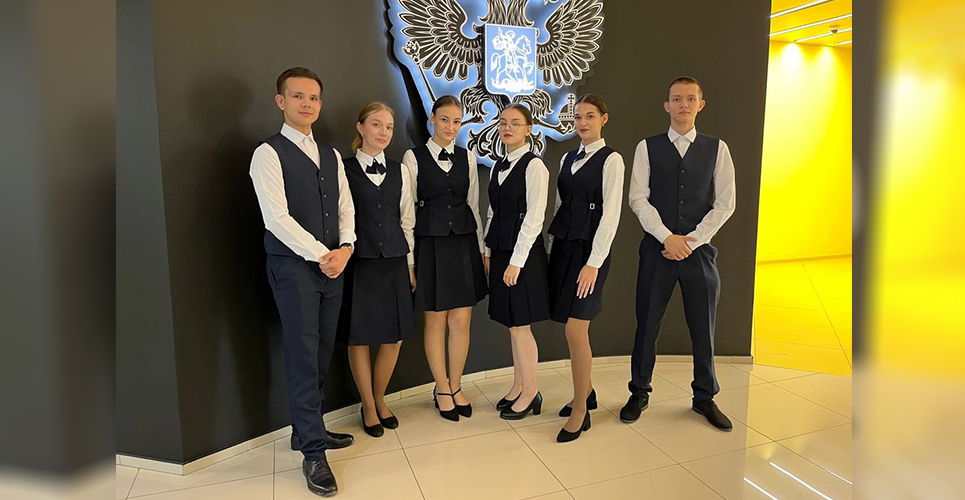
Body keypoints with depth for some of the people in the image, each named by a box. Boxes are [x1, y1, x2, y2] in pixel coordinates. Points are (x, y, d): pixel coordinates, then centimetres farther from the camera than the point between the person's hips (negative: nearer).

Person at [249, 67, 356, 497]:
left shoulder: (331, 155, 15)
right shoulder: (269, 153, -5)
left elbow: (345, 208, 13)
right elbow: (276, 217, -14)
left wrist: (344, 248, -4)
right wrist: (320, 254, -13)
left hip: (332, 265, 6)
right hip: (293, 266, -6)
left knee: (321, 356, 12)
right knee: (303, 358, -3)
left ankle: (307, 430, 29)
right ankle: (313, 454, 6)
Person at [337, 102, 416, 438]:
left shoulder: (400, 171, 9)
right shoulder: (343, 169, -2)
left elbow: (407, 221, 11)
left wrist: (410, 264, 10)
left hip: (393, 262, 4)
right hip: (358, 262, -3)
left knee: (394, 337, 8)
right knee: (359, 338, 5)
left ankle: (379, 399, 31)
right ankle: (368, 407, 26)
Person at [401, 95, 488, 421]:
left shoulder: (468, 158, 10)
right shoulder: (414, 158, 0)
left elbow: (474, 205, 12)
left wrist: (480, 247, 9)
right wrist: (408, 257, -3)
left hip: (464, 242, 3)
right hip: (430, 244, -3)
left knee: (462, 321, 5)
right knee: (436, 320, 4)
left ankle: (455, 387, 23)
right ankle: (442, 389, 22)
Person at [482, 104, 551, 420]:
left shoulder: (534, 166, -10)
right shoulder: (498, 167, 13)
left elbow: (534, 217, -15)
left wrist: (516, 261, -17)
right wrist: (488, 252, 10)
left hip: (523, 252, -7)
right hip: (500, 251, 7)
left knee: (519, 326, 0)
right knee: (513, 325, 14)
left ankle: (530, 393, 17)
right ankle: (518, 386, 28)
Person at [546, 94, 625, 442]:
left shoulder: (611, 160, -5)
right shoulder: (567, 158, 14)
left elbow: (611, 214, -12)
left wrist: (594, 263, -17)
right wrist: (551, 250, 11)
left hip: (589, 249, -6)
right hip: (562, 246, 6)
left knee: (575, 329, -8)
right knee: (574, 328, 11)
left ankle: (580, 411, 7)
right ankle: (586, 392, 29)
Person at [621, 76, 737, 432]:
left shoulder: (717, 148, 6)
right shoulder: (648, 147, 3)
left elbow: (725, 203, 1)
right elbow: (638, 199, -4)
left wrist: (691, 241, -8)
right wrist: (667, 237, -13)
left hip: (699, 249, 1)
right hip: (657, 248, -1)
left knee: (703, 328, 10)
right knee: (647, 325, 6)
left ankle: (704, 398, 28)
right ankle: (639, 393, 23)